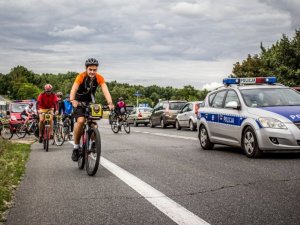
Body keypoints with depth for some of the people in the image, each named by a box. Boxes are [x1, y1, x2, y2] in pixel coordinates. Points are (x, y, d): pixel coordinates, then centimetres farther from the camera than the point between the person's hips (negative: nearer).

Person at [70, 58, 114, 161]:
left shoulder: (99, 78, -17)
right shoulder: (81, 76, -24)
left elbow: (105, 90, -29)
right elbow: (74, 89, -37)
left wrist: (110, 103, -47)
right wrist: (72, 100, -57)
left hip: (90, 102, 3)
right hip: (79, 102, -3)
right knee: (80, 121, -24)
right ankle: (76, 147, -11)